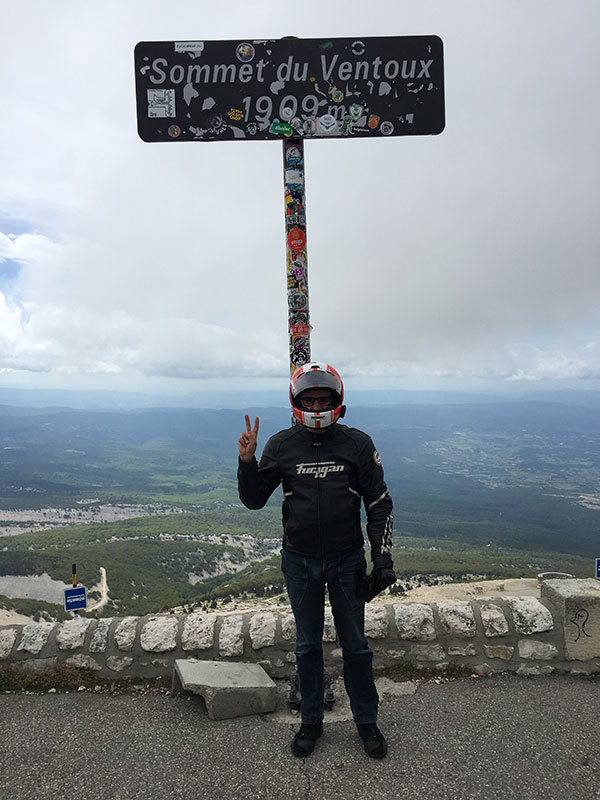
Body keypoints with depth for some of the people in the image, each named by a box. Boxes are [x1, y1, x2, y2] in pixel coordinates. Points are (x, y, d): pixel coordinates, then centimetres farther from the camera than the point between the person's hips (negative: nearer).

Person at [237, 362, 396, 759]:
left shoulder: (358, 444, -6)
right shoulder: (281, 446, -5)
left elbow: (380, 504, -1)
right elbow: (253, 500, 2)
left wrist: (383, 561, -6)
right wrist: (247, 462, -15)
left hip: (347, 561, 0)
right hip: (300, 562, 1)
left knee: (355, 644, 13)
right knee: (308, 645, 16)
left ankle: (367, 721, 36)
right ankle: (311, 722, 37)